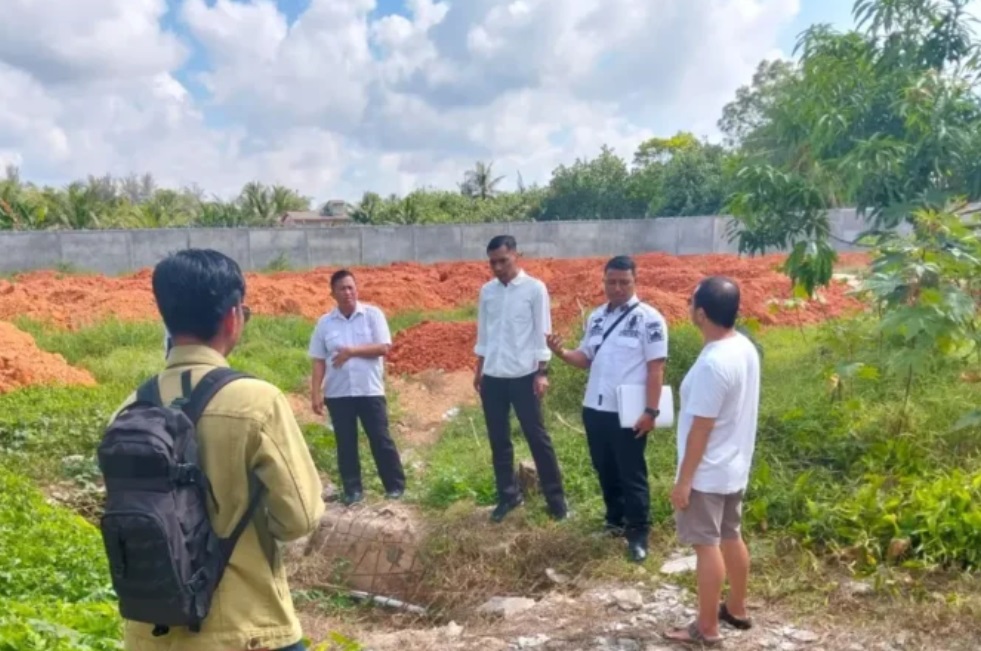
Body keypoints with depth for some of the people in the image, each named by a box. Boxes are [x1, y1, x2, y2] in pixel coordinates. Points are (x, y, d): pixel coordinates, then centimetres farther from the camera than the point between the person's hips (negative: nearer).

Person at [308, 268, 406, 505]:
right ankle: (353, 489, 19)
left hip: (370, 391, -2)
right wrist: (316, 393, -2)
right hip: (337, 394, 2)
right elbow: (318, 361, 4)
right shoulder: (324, 323, 3)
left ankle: (395, 485, 16)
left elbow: (384, 347, -10)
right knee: (345, 443, 8)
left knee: (381, 439, 4)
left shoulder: (373, 314, -2)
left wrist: (352, 351, -18)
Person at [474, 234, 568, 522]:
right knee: (498, 440, 11)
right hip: (493, 376, 4)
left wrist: (542, 373, -10)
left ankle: (555, 497, 12)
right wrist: (479, 371, 12)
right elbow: (483, 333, 13)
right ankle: (508, 495, 23)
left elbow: (542, 333, -6)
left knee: (537, 437, 3)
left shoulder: (535, 288, -6)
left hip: (523, 375, -4)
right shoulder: (486, 291, 7)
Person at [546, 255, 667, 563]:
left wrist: (651, 410, -18)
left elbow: (656, 368, -12)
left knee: (632, 474, 3)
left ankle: (638, 533, 16)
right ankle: (615, 520, 35)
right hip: (594, 408, 6)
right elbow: (587, 358, 12)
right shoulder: (596, 317, 10)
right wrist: (561, 353, -8)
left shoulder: (649, 318, -9)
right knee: (605, 470, 18)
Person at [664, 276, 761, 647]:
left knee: (707, 546, 3)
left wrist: (683, 480, -16)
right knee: (731, 537, 21)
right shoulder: (745, 348, 2)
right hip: (734, 467, 9)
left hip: (707, 474, -9)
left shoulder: (712, 363, -27)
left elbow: (701, 428, -24)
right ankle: (736, 609, 37)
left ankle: (706, 629, 15)